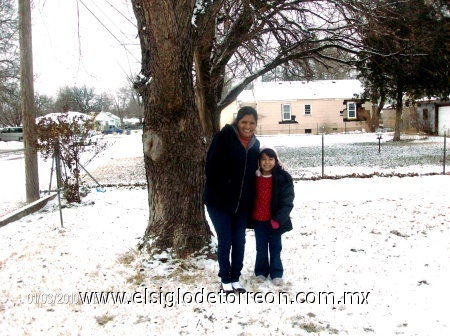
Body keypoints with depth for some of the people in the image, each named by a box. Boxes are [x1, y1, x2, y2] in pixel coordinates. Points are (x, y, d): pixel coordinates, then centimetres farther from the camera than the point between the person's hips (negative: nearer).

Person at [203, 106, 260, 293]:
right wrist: (220, 191, -15)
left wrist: (249, 194, 7)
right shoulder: (224, 137, -13)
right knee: (225, 241, 2)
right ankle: (225, 279, 19)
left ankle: (235, 278, 25)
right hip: (219, 200, -5)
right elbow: (211, 166, -16)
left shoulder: (255, 143, 6)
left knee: (239, 241, 10)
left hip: (243, 202, 5)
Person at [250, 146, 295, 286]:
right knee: (261, 247, 14)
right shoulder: (255, 177, -2)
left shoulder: (283, 177, -12)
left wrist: (278, 219, -21)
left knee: (275, 247, 12)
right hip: (258, 220, 3)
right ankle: (261, 271, 26)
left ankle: (276, 273, 22)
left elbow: (287, 201, -15)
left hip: (274, 220, -2)